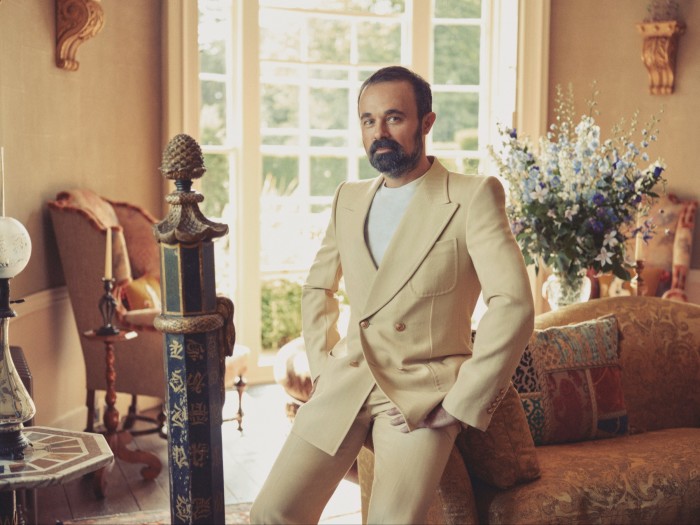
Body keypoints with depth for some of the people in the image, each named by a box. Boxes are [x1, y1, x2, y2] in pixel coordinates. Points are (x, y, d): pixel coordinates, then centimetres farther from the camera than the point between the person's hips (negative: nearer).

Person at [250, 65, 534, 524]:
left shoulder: (473, 196, -6)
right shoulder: (348, 199, 12)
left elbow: (513, 305, -14)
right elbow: (318, 287, 26)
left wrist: (459, 405, -14)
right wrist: (322, 365, 13)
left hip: (422, 395, -4)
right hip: (346, 383, 5)